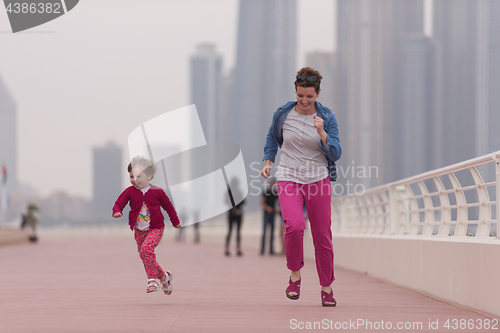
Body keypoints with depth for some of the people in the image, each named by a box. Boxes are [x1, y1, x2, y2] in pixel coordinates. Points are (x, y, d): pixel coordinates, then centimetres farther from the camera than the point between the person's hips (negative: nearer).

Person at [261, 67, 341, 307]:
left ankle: (326, 288, 19)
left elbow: (336, 154, -8)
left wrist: (322, 132, -23)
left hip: (318, 179, 1)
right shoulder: (282, 114, -2)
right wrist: (267, 162, 5)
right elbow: (272, 138, 18)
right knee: (295, 225, -25)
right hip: (289, 179, -1)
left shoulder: (327, 117, -4)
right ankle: (295, 274, -1)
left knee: (322, 235, 3)